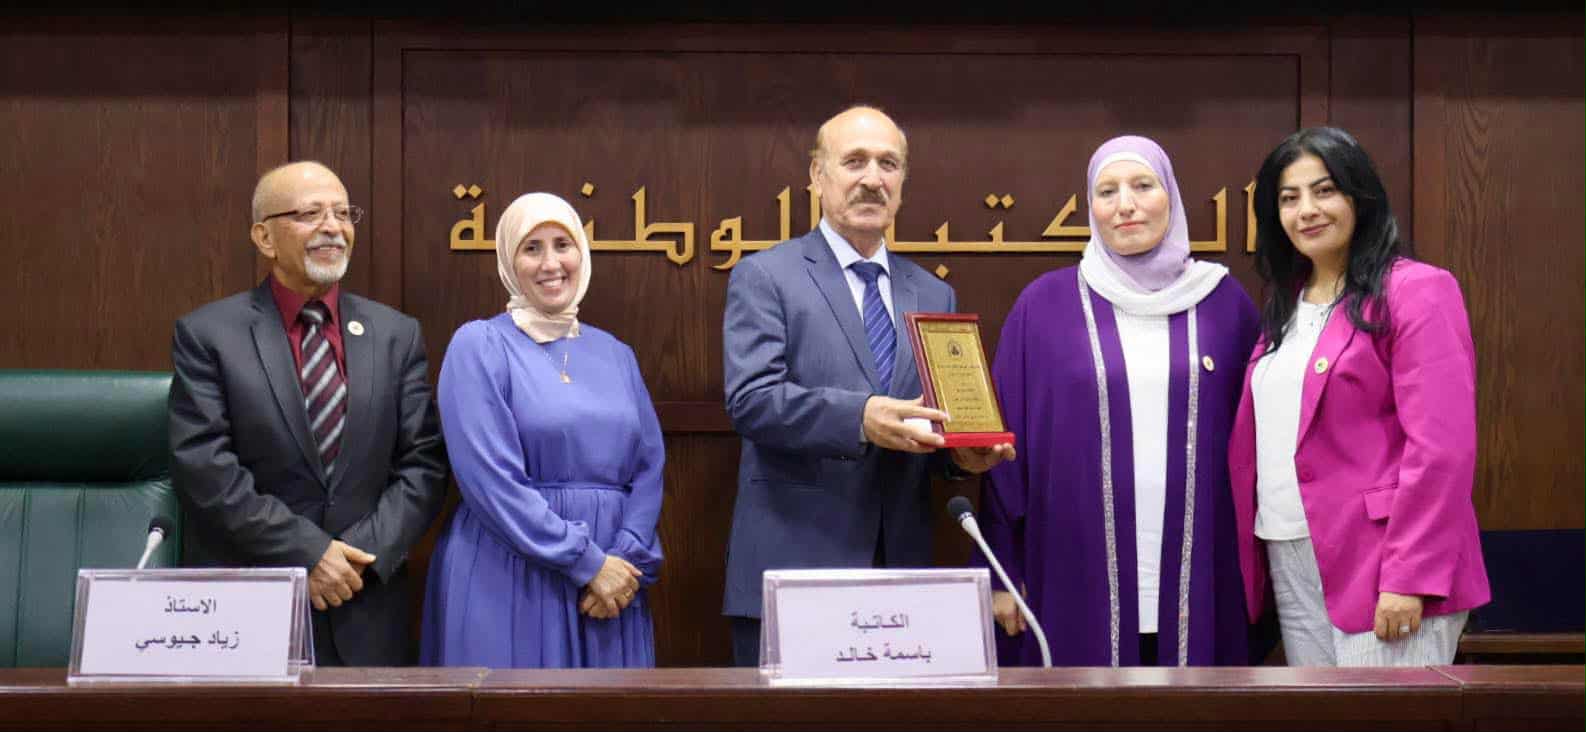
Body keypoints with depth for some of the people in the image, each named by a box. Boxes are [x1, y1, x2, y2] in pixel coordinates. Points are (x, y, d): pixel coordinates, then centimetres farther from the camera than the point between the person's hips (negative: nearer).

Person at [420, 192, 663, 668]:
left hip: (610, 587, 4)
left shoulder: (615, 354, 13)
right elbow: (490, 479, -12)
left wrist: (625, 558, -9)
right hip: (509, 583, -4)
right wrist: (588, 563, -14)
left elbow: (649, 466, 8)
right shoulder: (479, 345, -3)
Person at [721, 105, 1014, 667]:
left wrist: (964, 450, -5)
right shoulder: (764, 278, 0)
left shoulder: (934, 296, 17)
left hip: (902, 569, 5)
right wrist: (859, 417, -26)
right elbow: (750, 400, -12)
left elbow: (939, 413, 19)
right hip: (792, 568, -5)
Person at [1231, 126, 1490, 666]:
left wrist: (1409, 578, -20)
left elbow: (1440, 447, -15)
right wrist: (1251, 558, 9)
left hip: (1379, 566, -7)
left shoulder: (1415, 292, -7)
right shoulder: (1284, 305, 16)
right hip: (1290, 564, 7)